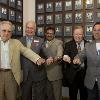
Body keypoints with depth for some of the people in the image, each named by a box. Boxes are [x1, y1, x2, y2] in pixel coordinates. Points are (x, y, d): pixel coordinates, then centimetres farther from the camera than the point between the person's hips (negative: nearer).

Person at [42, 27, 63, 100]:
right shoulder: (43, 43, 13)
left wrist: (54, 59, -42)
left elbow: (60, 53, -22)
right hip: (44, 73, 5)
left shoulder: (58, 42, -5)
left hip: (55, 73, -5)